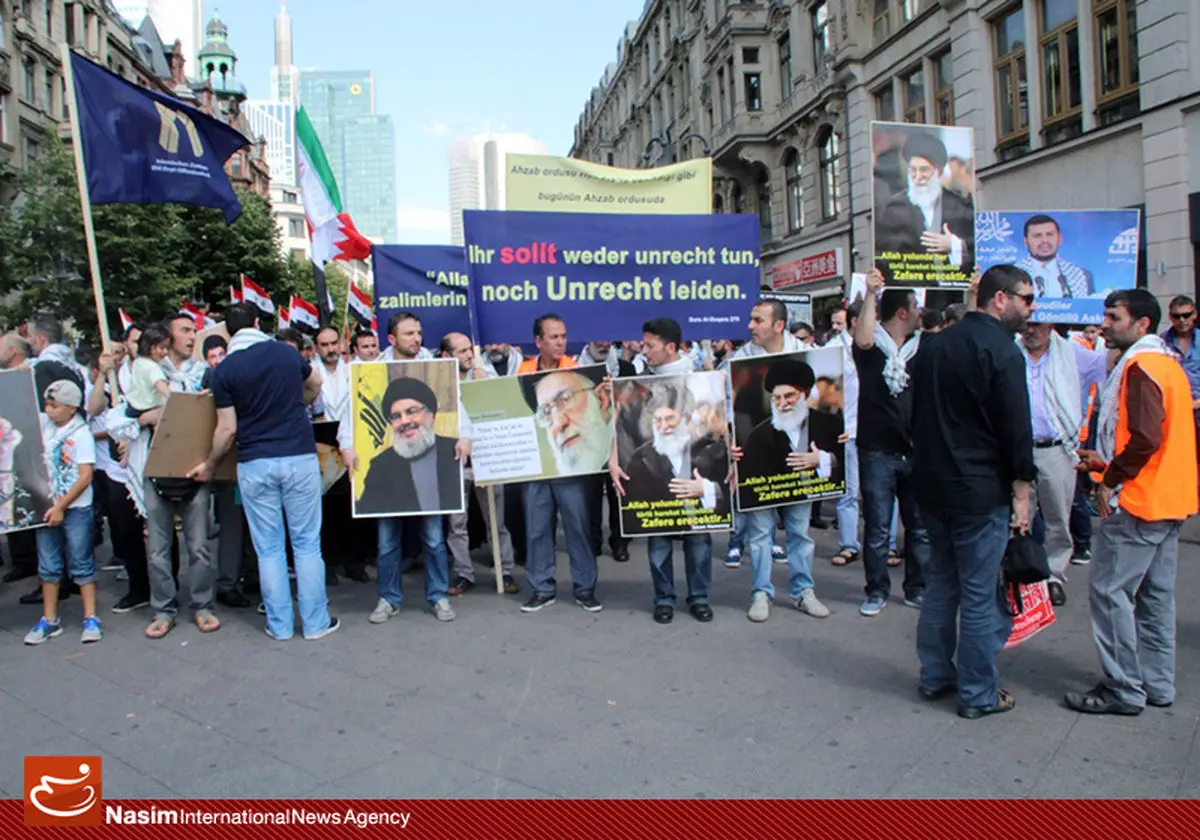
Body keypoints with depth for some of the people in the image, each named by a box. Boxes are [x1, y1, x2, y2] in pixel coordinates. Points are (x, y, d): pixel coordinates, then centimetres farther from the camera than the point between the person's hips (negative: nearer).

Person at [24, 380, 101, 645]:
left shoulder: (81, 434, -12)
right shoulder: (42, 424, 3)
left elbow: (85, 477, -15)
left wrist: (61, 507, -14)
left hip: (75, 509, -5)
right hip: (46, 506, 5)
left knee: (81, 563, 2)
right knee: (48, 565, 11)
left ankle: (91, 619, 8)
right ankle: (49, 620, 20)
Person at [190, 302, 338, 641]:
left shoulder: (225, 370, -4)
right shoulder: (287, 353, 3)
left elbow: (228, 429, -3)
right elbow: (315, 385, 22)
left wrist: (210, 465, 12)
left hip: (255, 463, -1)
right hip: (300, 457, 1)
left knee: (269, 547, 8)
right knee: (307, 543, 6)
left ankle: (280, 624, 14)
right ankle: (316, 622, 11)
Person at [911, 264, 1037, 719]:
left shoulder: (936, 345, 11)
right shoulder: (1001, 350, -13)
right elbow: (1016, 427, -16)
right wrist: (1022, 492, -10)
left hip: (933, 487, 8)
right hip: (981, 492, -8)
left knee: (940, 582, 17)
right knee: (980, 595, 1)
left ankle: (935, 675, 26)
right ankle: (978, 694, 11)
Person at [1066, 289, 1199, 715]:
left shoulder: (1141, 366, -14)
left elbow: (1145, 438, -25)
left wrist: (1110, 480, -14)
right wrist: (1108, 463, 16)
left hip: (1137, 502, -10)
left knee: (1111, 592, -4)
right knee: (1154, 595, 15)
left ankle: (1122, 689, 2)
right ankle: (1156, 684, 23)